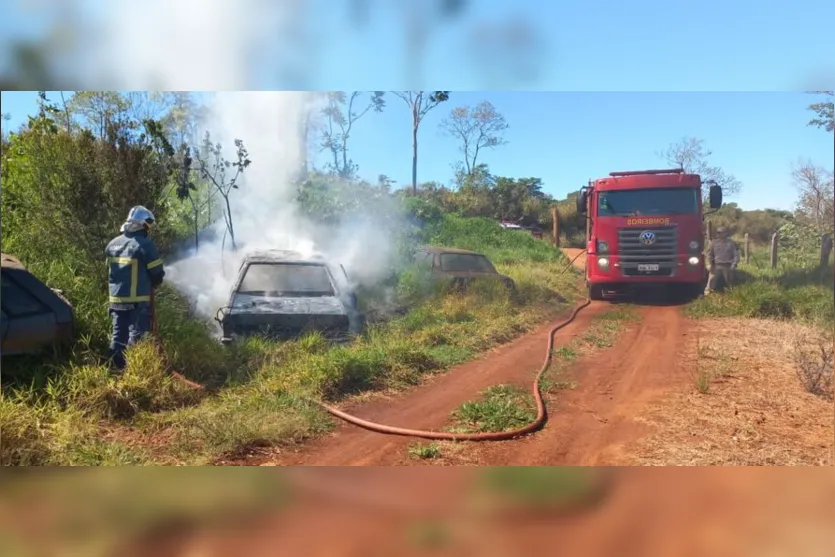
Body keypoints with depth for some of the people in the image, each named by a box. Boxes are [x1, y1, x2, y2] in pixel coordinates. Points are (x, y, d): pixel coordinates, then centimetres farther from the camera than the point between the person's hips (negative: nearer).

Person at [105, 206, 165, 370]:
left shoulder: (113, 244, 10)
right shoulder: (145, 245, -12)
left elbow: (110, 270, 16)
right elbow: (157, 274, -10)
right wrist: (149, 285, 10)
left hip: (116, 299, 7)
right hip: (138, 300, -7)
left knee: (118, 335, 13)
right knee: (136, 337, -3)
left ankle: (118, 368, 17)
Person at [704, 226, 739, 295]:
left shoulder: (731, 243, 3)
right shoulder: (714, 243, 6)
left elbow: (736, 254, 1)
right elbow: (709, 254, 8)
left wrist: (734, 264, -11)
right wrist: (709, 264, -4)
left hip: (727, 266, 0)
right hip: (716, 266, 0)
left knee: (728, 283, 8)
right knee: (711, 280, -7)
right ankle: (707, 292, -5)